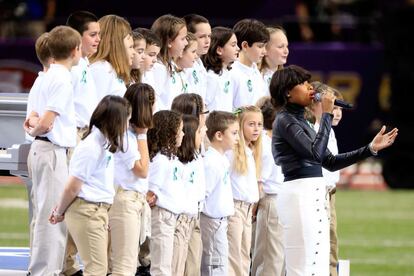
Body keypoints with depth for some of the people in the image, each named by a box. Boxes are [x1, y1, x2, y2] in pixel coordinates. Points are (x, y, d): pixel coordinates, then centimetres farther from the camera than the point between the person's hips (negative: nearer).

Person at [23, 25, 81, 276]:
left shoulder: (49, 76, 15)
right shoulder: (63, 80, -15)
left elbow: (36, 117, 18)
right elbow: (46, 122, -19)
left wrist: (33, 122, -1)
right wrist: (35, 130, -1)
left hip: (42, 150, 10)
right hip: (53, 150, -10)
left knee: (44, 215, 15)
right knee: (52, 215, -7)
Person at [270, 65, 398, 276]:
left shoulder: (301, 121, 20)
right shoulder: (285, 120, -7)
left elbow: (331, 162, 19)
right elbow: (315, 152, -19)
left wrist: (371, 148, 14)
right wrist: (327, 114, -13)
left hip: (315, 195, 10)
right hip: (299, 194, -10)